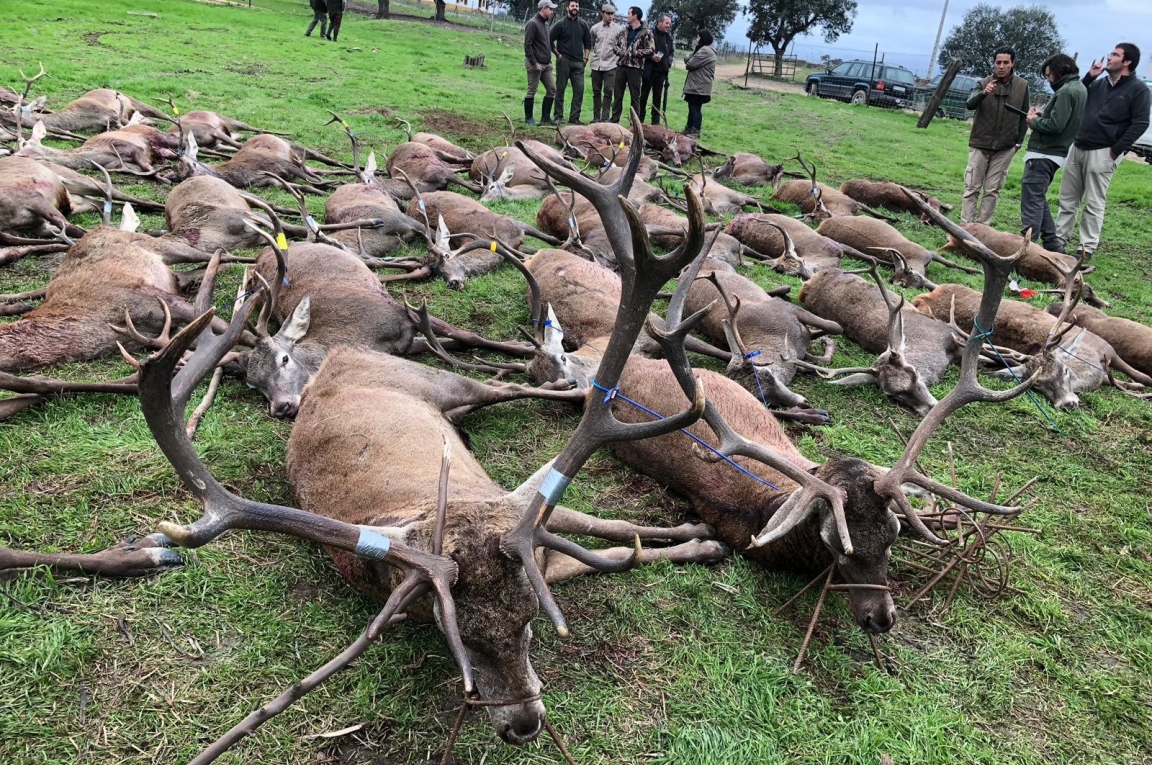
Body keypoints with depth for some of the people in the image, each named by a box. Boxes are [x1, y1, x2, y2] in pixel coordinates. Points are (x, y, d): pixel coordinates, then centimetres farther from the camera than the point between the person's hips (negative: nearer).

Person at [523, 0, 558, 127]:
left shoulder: (545, 24, 15)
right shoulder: (532, 23, -11)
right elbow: (527, 45, -16)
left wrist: (549, 60, 12)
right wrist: (534, 63, -19)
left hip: (546, 64, 8)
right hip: (535, 64, -8)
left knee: (552, 89, 6)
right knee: (532, 91, -1)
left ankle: (546, 117, 14)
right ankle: (528, 118, 7)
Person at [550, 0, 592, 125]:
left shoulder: (583, 24, 8)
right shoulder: (560, 24, -3)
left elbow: (588, 42, 14)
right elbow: (550, 41, -3)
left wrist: (586, 58, 6)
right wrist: (558, 55, -6)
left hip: (578, 63, 3)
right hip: (563, 61, -3)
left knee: (579, 89, -2)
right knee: (560, 89, 2)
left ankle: (574, 117, 4)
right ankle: (559, 117, 8)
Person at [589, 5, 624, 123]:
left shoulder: (619, 29, -1)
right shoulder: (595, 28, 4)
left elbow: (622, 46, 5)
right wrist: (596, 53, 12)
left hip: (611, 65, -2)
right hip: (596, 64, 2)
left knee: (608, 92, -6)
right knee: (596, 91, 7)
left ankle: (605, 118, -4)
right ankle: (596, 117, 14)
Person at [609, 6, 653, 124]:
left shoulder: (645, 33, -5)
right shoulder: (625, 31, 13)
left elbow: (650, 50, -10)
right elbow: (618, 45, 22)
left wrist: (634, 52, -14)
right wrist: (619, 50, -1)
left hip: (635, 68, -5)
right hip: (621, 66, 6)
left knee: (635, 96, 0)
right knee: (617, 95, 8)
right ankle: (614, 120, 15)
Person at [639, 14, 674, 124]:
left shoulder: (669, 37, 10)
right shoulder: (650, 34, -6)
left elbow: (673, 52, 19)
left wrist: (668, 61, 1)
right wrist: (651, 56, -18)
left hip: (662, 71, 5)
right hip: (649, 70, -5)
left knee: (658, 97, 8)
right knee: (644, 95, 2)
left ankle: (656, 121, 12)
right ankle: (639, 119, 8)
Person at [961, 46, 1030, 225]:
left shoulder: (1022, 86, 2)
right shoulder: (984, 83, -3)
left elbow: (1024, 116, 8)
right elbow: (969, 104, -20)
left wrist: (1019, 141, 2)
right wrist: (984, 93, -39)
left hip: (1005, 148, 1)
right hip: (980, 144, -1)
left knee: (992, 190, 3)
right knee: (972, 187, -1)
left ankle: (983, 226, 6)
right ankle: (965, 225, 1)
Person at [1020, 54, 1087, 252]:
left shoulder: (1066, 91, -16)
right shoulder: (1079, 88, 16)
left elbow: (1055, 125, -22)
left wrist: (1034, 121, -7)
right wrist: (1041, 115, 5)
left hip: (1044, 154, -10)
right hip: (1054, 152, 10)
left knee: (1031, 199, -8)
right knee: (1038, 198, 17)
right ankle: (1050, 241, 20)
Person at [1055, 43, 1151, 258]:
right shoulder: (1100, 83, 16)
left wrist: (1116, 150, -14)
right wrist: (1089, 77, 8)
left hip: (1102, 153, -7)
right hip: (1077, 148, 7)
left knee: (1094, 204, -3)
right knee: (1067, 200, 9)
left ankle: (1087, 248, 2)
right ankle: (1058, 240, 16)